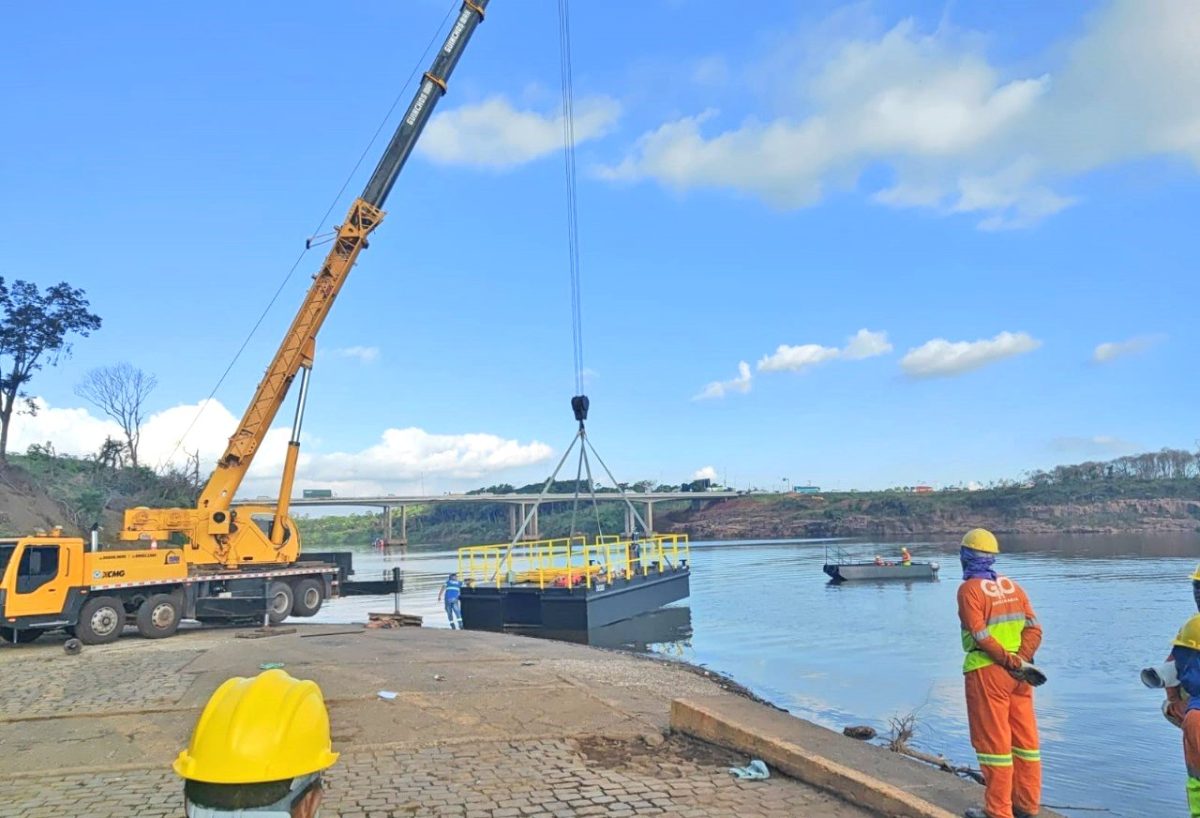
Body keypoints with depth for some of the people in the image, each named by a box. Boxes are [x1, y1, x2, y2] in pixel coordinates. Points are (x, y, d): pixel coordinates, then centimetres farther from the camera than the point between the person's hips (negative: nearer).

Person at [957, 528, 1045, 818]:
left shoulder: (969, 589, -10)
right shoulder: (1012, 586, 10)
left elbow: (981, 635, -18)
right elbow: (1033, 627, 2)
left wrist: (1012, 662, -13)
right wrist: (1022, 659, -6)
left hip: (987, 672, -7)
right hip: (1017, 672, 7)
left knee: (993, 740, 1)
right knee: (1025, 737, 14)